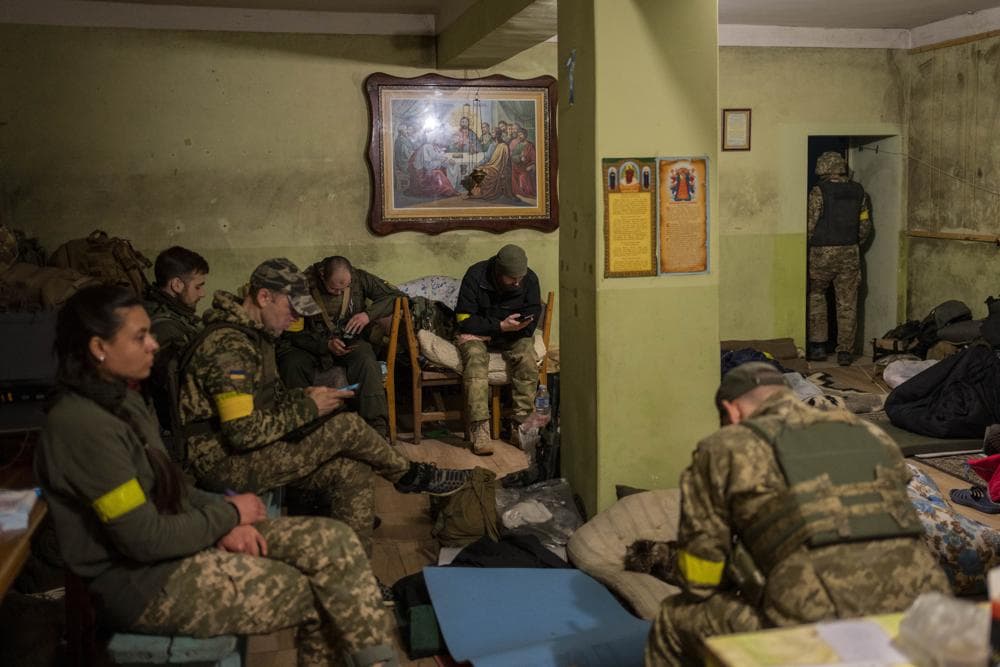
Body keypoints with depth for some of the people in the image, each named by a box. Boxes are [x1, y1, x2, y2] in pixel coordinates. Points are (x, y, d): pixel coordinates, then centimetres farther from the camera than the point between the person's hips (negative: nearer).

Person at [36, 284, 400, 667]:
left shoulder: (120, 399, 7)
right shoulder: (81, 425, -23)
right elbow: (146, 540, -23)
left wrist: (224, 518, -4)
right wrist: (229, 514, -9)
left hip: (171, 543, 9)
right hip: (146, 586, -9)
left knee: (334, 542, -4)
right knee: (327, 596, -7)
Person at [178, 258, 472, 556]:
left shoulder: (252, 333, 11)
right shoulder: (228, 345, -22)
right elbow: (243, 432, -27)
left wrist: (304, 396, 1)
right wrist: (307, 408, -16)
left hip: (253, 452, 10)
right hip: (226, 463, -10)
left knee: (353, 472, -7)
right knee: (348, 427, -16)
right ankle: (412, 476, 10)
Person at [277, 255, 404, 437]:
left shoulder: (359, 278, -6)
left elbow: (396, 295, -2)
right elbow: (294, 333, -10)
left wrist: (369, 314, -18)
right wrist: (326, 345, -26)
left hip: (349, 341, 1)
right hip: (313, 345, -1)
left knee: (366, 361, -34)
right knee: (292, 365, -34)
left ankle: (377, 427, -34)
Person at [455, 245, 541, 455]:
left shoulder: (530, 279, -9)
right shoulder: (475, 276, -18)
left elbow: (532, 318, -4)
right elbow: (465, 321, -18)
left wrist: (518, 326, -22)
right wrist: (501, 326, -26)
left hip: (513, 335, 2)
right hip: (477, 333, -2)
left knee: (528, 360, -28)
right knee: (475, 360, -34)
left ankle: (520, 425, -23)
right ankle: (480, 430, -40)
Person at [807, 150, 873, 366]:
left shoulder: (819, 191, -9)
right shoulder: (858, 191, 6)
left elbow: (811, 225, -11)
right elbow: (865, 226, 8)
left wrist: (807, 247, 4)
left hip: (822, 252, -3)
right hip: (850, 254, 4)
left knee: (816, 296, 14)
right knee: (847, 303, 6)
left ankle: (818, 345, 9)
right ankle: (845, 351, 7)